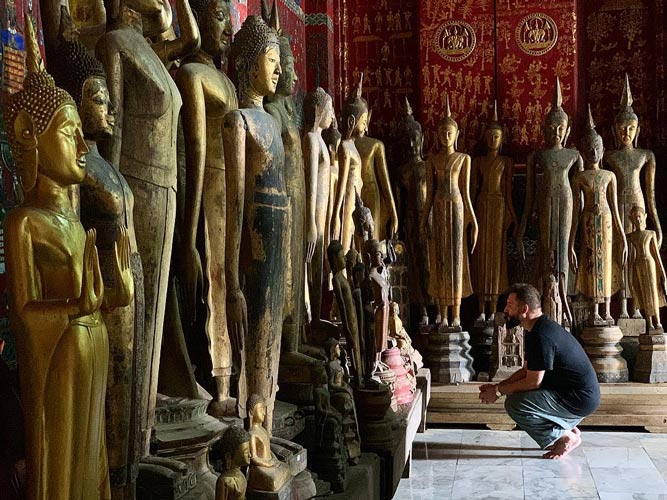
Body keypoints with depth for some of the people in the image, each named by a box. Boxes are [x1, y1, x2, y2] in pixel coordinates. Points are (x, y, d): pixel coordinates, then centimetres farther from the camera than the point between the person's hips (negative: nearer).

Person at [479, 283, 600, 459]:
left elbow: (533, 382, -21)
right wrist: (497, 386, 5)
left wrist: (498, 391, -10)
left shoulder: (541, 336, -23)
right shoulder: (536, 330, 10)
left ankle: (565, 436, -4)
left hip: (580, 400, -10)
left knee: (514, 404, -21)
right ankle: (569, 429, 13)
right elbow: (526, 370, 16)